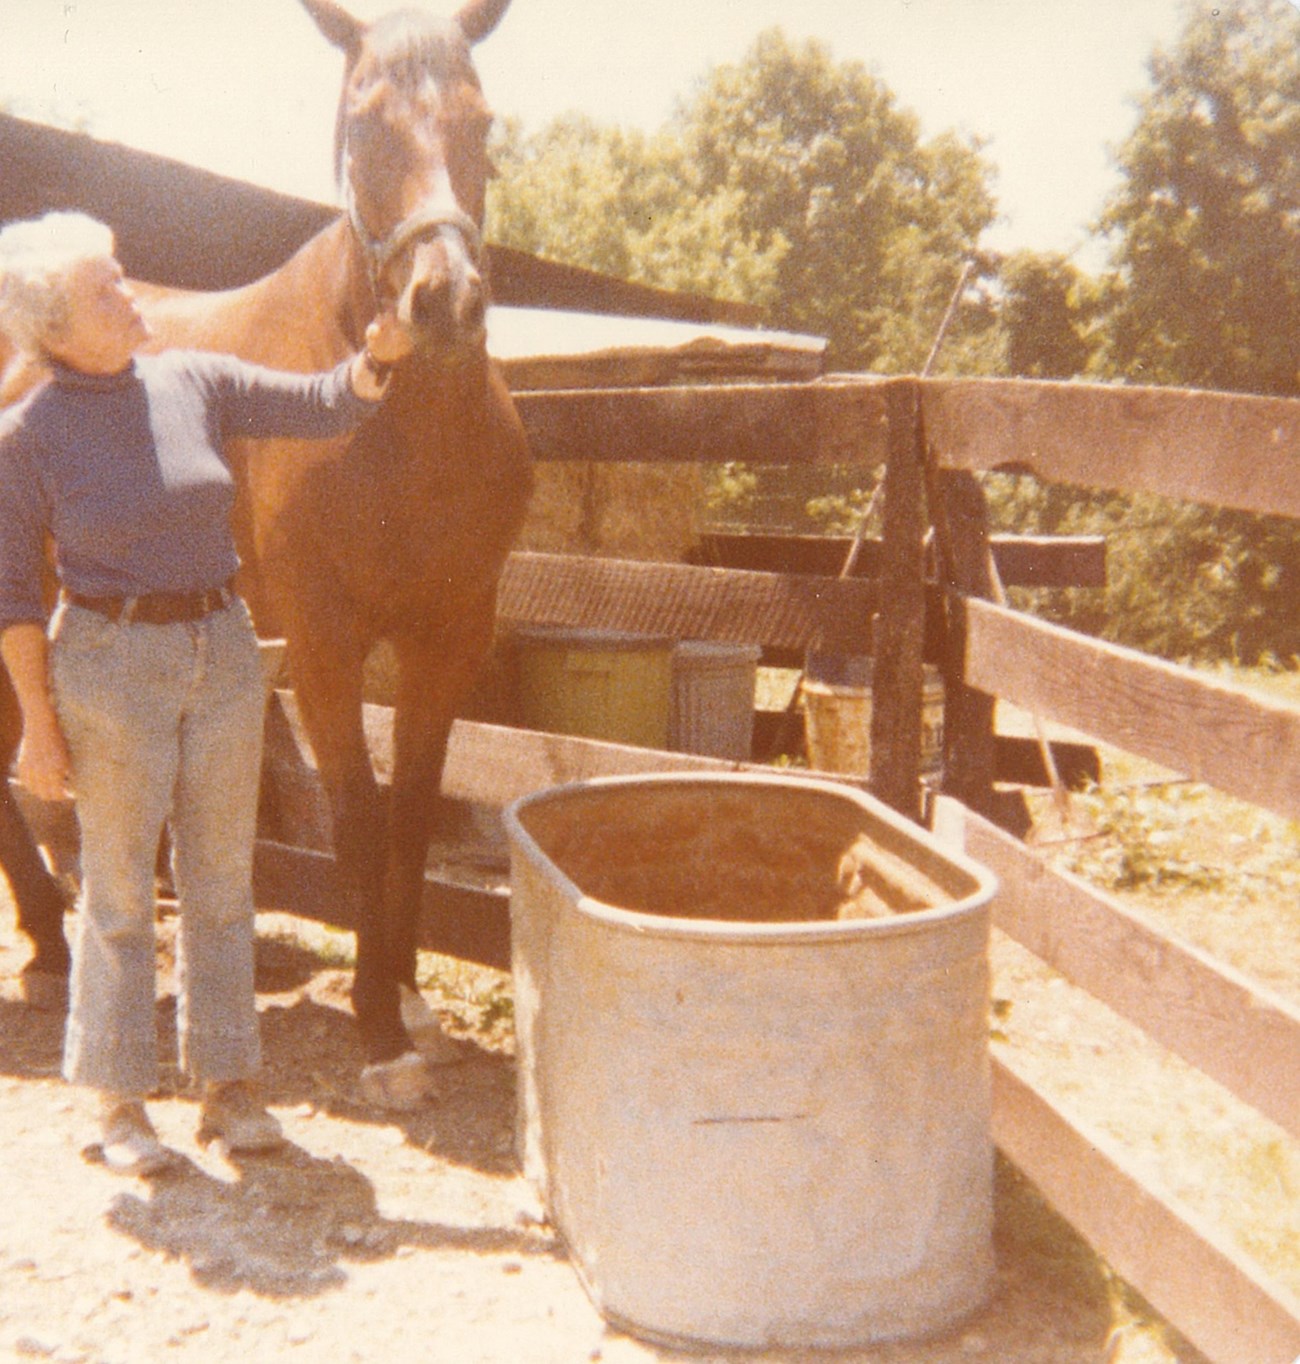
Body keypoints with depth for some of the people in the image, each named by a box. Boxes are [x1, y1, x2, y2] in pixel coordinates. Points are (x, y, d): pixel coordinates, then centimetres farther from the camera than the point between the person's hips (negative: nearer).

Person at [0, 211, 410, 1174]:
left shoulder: (195, 382, 1)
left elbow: (325, 408, 4)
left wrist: (375, 359, -16)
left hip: (224, 647, 4)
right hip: (111, 662, -4)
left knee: (223, 880, 11)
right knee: (120, 890, 6)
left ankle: (229, 1083, 25)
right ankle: (119, 1101, 22)